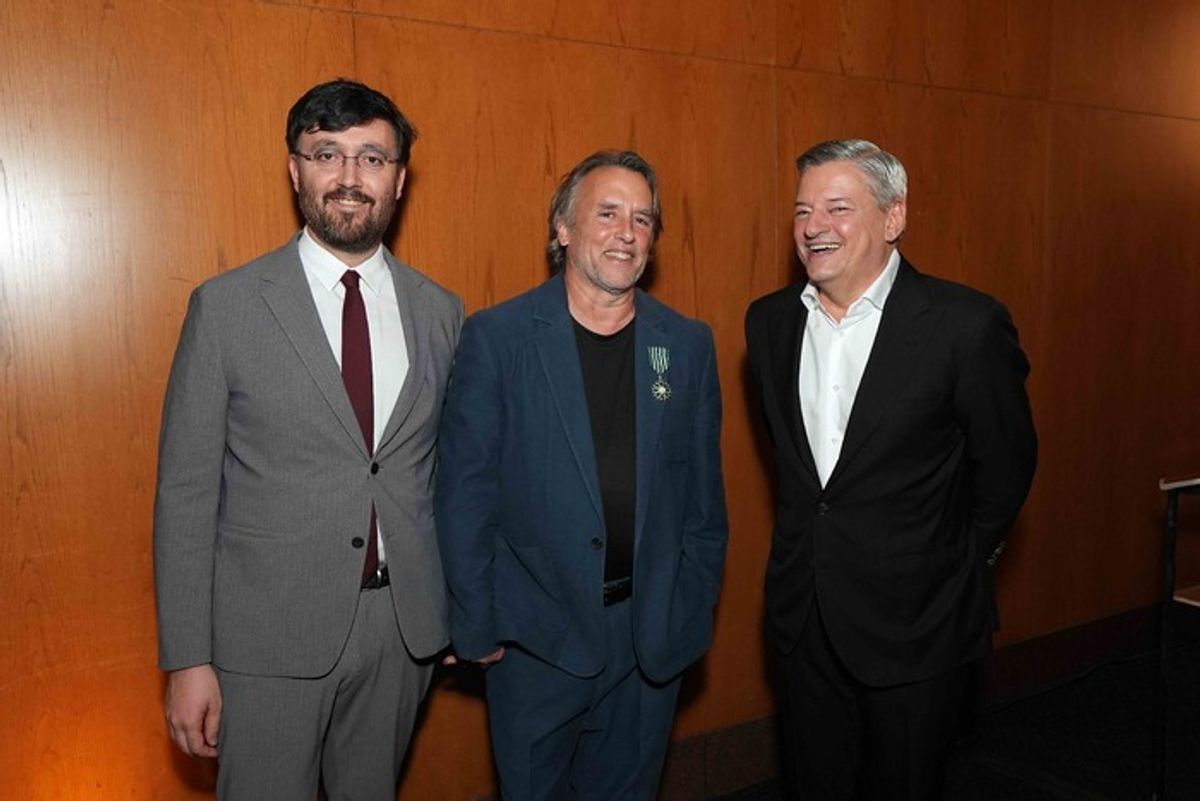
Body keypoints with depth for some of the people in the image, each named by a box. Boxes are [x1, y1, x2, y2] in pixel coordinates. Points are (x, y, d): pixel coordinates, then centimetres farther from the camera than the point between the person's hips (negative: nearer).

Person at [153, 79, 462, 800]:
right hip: (270, 633, -3)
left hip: (406, 626, 3)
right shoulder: (226, 307, -6)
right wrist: (188, 660, -8)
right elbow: (186, 491, -5)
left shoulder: (441, 313, 3)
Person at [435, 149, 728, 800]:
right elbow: (463, 491, -7)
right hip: (536, 636, -2)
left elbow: (703, 495, 6)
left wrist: (692, 614, 4)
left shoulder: (688, 344, 1)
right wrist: (475, 626, -7)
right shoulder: (496, 336, -8)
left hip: (652, 636, 3)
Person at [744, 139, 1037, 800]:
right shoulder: (768, 320, 0)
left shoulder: (966, 325, -16)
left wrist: (959, 560, 7)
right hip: (802, 616, 4)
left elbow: (1006, 464, -4)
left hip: (914, 621, -4)